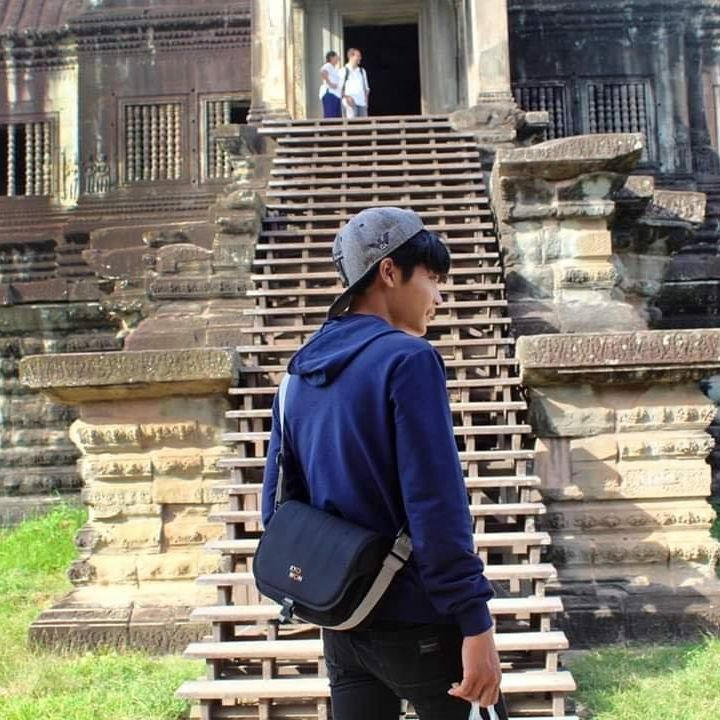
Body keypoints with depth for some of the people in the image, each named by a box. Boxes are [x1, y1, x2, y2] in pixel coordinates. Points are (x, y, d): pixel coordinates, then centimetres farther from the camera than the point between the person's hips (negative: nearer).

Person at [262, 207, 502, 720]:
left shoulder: (303, 370, 7)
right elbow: (437, 506, -21)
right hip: (417, 621, -7)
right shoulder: (407, 358, -15)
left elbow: (279, 500, 10)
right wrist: (476, 623, -18)